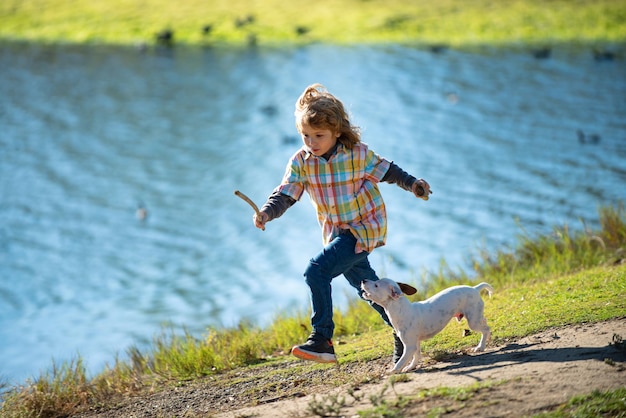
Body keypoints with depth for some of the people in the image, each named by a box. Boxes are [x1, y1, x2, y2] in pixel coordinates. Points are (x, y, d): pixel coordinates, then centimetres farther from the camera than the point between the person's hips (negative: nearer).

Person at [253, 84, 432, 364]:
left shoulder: (357, 153, -14)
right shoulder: (301, 162, -7)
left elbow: (386, 170, 2)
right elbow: (285, 195, -9)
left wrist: (412, 183, -7)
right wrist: (266, 212, -26)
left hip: (364, 228, -6)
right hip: (336, 233, 6)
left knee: (317, 271, -22)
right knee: (366, 285, 19)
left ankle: (322, 340, -18)